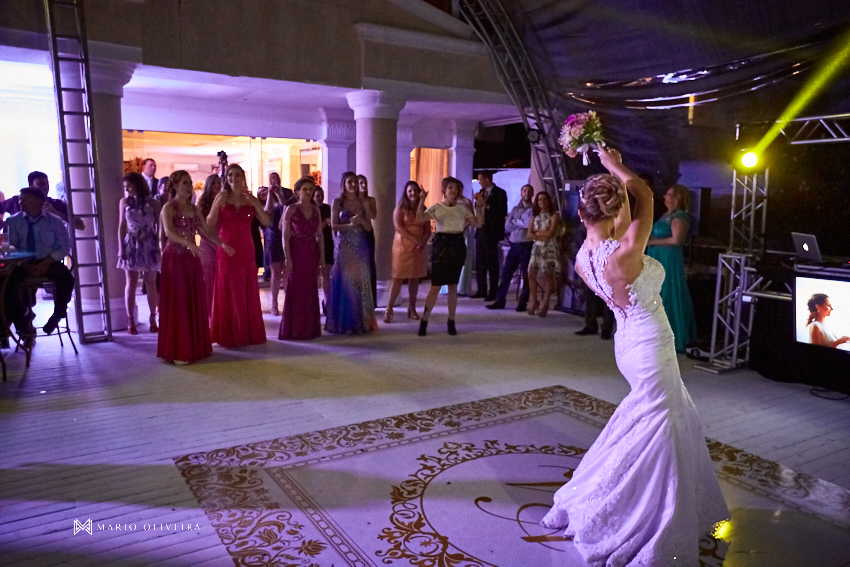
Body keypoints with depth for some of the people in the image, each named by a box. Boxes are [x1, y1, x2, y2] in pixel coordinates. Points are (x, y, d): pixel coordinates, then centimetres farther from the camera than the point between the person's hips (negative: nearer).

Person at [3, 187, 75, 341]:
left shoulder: (54, 221, 3)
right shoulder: (13, 221, 5)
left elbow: (64, 246, 0)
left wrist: (46, 263, -14)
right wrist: (26, 266, -15)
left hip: (48, 263, -1)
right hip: (23, 264, 1)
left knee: (67, 279, -31)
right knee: (6, 282, -27)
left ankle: (58, 315, -1)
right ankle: (24, 326, -8)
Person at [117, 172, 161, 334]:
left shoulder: (152, 203, -2)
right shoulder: (124, 202, 3)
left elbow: (159, 226, -2)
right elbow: (121, 226, 4)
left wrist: (160, 246, -8)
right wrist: (120, 248, -1)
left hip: (150, 245, -1)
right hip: (131, 245, 1)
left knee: (151, 283, 4)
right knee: (131, 283, 3)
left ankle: (153, 318, 13)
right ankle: (131, 320, 9)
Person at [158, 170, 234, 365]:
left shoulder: (194, 209, 13)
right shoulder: (169, 207, -7)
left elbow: (206, 231, 10)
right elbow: (169, 232, -24)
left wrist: (222, 244, -6)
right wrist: (188, 243, -40)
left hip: (192, 258, 6)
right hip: (175, 258, -6)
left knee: (195, 303, 8)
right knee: (178, 304, -3)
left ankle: (195, 345, 17)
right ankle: (177, 351, 4)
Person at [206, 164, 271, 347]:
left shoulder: (251, 199, 6)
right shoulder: (221, 197, 2)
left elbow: (266, 222, -3)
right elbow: (210, 224, -6)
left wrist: (256, 205, -15)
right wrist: (217, 205, -19)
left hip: (246, 250, 2)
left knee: (248, 292, 6)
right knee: (227, 292, 1)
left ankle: (249, 333, 16)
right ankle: (229, 335, 7)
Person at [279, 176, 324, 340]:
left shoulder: (316, 209, 10)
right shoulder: (291, 209, -4)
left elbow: (320, 234, 11)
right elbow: (285, 236, -8)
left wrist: (322, 255, 5)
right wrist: (287, 258, -14)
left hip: (312, 254, 4)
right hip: (296, 253, -4)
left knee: (310, 291, 8)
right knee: (296, 290, -1)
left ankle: (310, 327, 17)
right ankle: (294, 329, 7)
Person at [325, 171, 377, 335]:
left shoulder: (363, 202, 9)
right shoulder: (337, 202, 2)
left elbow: (369, 228, 7)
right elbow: (334, 226, -5)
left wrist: (361, 220, -13)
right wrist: (350, 224, -20)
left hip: (361, 248, 3)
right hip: (344, 247, -2)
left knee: (361, 283, 2)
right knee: (344, 283, -2)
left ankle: (361, 322, 9)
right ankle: (342, 322, 5)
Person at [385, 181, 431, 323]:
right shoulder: (400, 208, 1)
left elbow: (428, 230, 8)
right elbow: (398, 227, -11)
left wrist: (423, 242, -12)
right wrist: (415, 240, -18)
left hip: (419, 248, 4)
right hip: (403, 246, -4)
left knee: (415, 278, 5)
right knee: (399, 278, -7)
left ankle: (412, 309, 12)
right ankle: (389, 309, -4)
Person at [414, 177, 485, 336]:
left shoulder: (463, 208, 10)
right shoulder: (436, 207, 0)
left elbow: (479, 223, 3)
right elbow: (419, 218, -15)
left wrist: (479, 206, -4)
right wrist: (421, 201, -24)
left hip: (457, 246, 3)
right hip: (441, 244, -3)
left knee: (453, 286, 7)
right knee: (435, 286, -5)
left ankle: (451, 322, 18)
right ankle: (424, 322, 5)